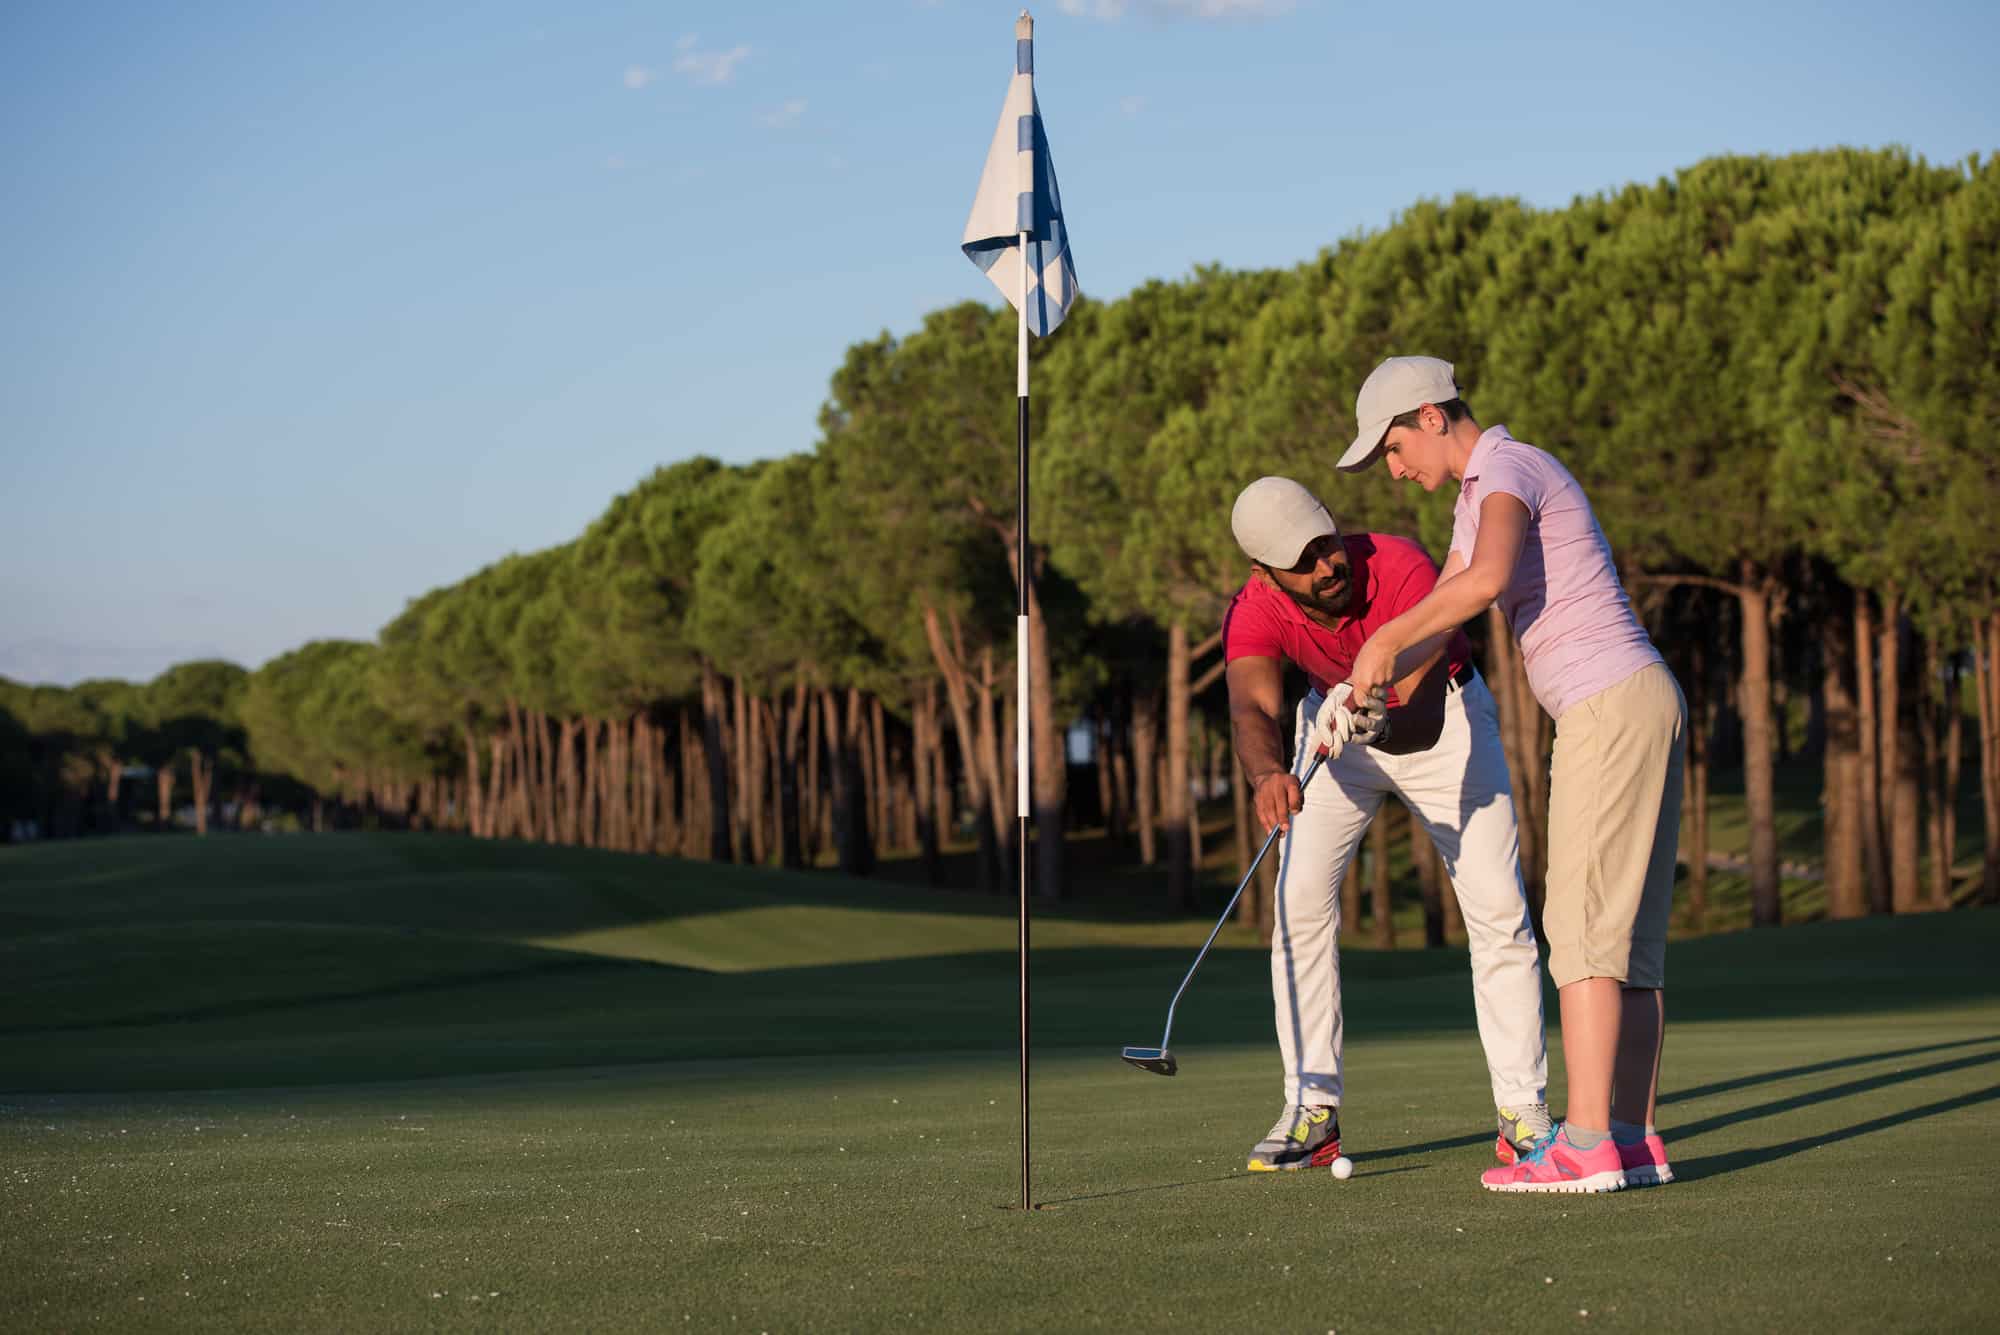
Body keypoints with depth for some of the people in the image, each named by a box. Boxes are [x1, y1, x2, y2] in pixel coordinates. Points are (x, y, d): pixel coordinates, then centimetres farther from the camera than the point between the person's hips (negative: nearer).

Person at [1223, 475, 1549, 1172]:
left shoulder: (1402, 568, -36)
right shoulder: (1255, 612, -28)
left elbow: (1416, 690, -47)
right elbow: (1252, 707, -45)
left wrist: (1366, 706, -70)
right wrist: (1268, 772, -67)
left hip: (1445, 718, -2)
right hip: (1336, 727, 2)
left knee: (1499, 906, -8)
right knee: (1300, 898, -12)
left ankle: (1522, 1111, 1)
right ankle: (1313, 1110, -6)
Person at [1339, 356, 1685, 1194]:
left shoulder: (1507, 469, -11)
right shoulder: (1477, 497, 22)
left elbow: (1488, 578, -31)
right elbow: (1442, 612, 23)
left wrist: (1387, 637, -21)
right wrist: (1359, 692, 10)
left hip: (1611, 705, -11)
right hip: (1632, 708, 11)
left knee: (1585, 922, -13)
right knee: (1630, 932, 7)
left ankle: (1587, 1144, -18)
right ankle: (1635, 1139, 6)